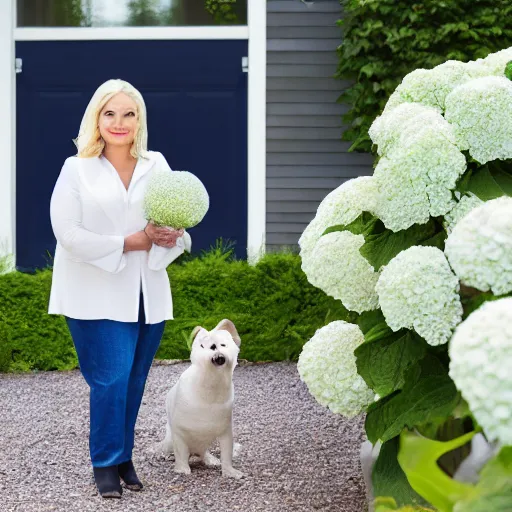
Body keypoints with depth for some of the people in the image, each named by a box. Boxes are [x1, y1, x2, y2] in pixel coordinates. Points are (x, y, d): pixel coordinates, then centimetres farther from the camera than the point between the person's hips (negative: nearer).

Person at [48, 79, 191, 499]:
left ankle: (124, 457, 22)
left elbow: (179, 224, 8)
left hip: (148, 295, 3)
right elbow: (68, 234, -9)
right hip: (97, 295, -3)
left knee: (134, 381, 7)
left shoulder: (157, 166, 8)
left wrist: (170, 237, -17)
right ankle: (106, 464, 7)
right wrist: (129, 243, -14)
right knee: (110, 379, -8)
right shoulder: (77, 170, -1)